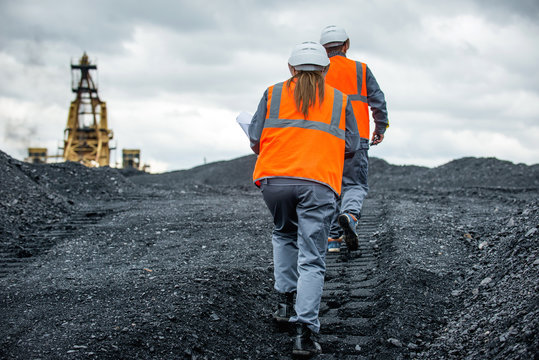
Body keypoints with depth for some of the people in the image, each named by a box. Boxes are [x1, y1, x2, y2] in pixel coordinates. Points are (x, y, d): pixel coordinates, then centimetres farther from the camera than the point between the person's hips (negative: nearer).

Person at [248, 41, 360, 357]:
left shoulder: (273, 94, 15)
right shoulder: (340, 100, 16)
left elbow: (255, 140, 12)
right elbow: (351, 146, 14)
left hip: (274, 179, 1)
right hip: (319, 183, -1)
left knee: (284, 235, 29)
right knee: (312, 260, -1)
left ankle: (287, 299, 19)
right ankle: (306, 332, -13)